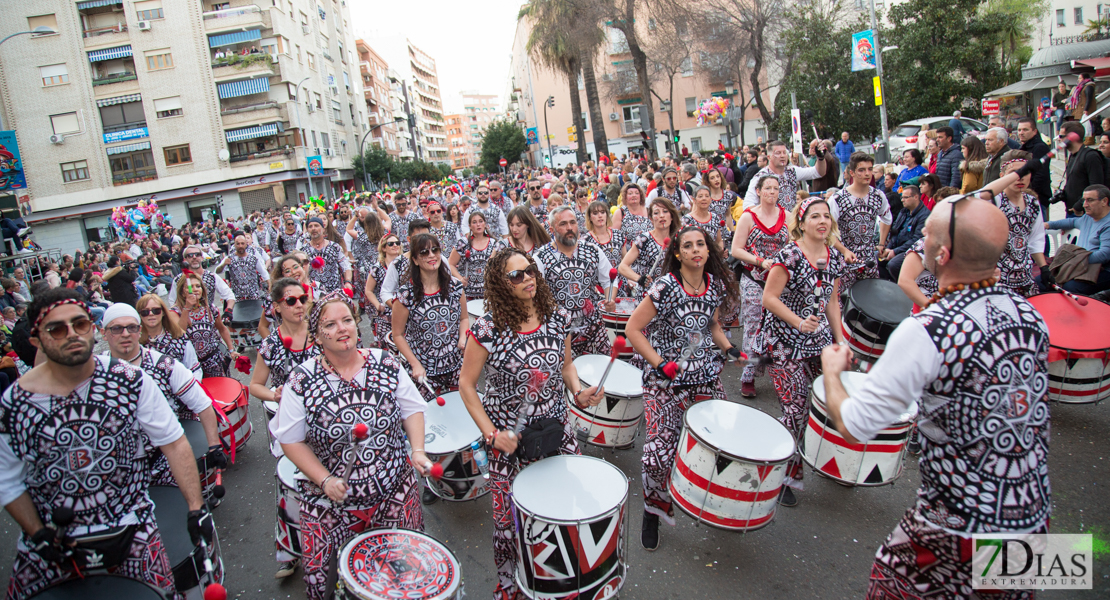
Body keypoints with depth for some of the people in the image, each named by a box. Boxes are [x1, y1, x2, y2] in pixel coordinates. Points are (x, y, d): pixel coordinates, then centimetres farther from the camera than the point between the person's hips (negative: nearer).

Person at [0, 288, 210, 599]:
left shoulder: (130, 381, -10)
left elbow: (174, 442, -6)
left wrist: (195, 507, -10)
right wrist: (38, 534, -5)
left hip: (130, 524, -1)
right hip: (52, 535, 2)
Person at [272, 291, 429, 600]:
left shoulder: (385, 364, -4)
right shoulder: (302, 381, -10)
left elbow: (413, 409, 5)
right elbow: (290, 440, -5)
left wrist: (418, 450, -10)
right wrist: (324, 479, -14)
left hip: (394, 493, 2)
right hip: (332, 499, -2)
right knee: (320, 573, 2)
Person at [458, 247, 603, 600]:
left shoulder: (556, 317, -3)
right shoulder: (487, 328, -16)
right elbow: (466, 385, -8)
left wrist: (579, 392, -6)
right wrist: (490, 434, -14)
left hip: (557, 430, 4)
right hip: (509, 438, -3)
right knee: (509, 517, 8)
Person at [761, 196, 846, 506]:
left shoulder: (835, 258, 8)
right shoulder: (789, 254, -12)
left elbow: (831, 301, 16)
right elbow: (769, 298, -13)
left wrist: (840, 340, 13)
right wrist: (799, 322, -23)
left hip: (818, 341, 6)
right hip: (785, 341, -6)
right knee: (797, 408, -7)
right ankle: (785, 476, 11)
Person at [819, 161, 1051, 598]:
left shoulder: (925, 333, -26)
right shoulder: (1029, 314, -4)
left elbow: (853, 427, -22)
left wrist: (832, 370, -3)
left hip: (962, 528, -6)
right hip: (1034, 515, 7)